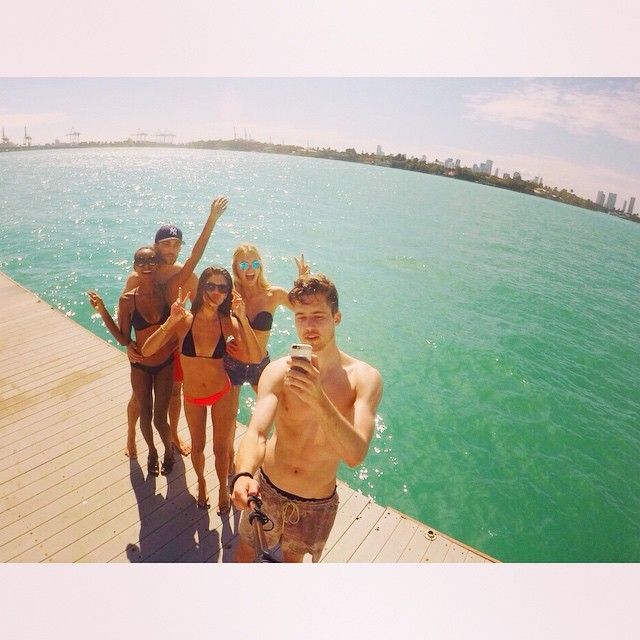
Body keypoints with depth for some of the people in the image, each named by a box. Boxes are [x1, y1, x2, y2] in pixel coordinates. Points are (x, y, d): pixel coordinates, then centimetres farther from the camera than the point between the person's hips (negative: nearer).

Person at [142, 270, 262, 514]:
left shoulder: (228, 322, -18)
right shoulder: (184, 320, -20)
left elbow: (256, 358, -30)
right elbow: (146, 351, -25)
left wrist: (243, 319, -38)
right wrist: (170, 322, -38)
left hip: (222, 394, 0)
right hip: (192, 397, 1)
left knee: (221, 448, 14)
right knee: (198, 445, 21)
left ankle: (223, 488, 42)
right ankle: (201, 482, 51)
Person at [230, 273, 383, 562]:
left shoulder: (364, 378, -20)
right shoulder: (279, 371, -18)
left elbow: (355, 454, -31)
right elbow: (256, 432, -29)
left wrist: (318, 399, -45)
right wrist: (243, 475, -50)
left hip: (318, 503, 0)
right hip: (267, 489, 0)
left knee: (293, 556, 27)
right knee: (245, 551, 23)